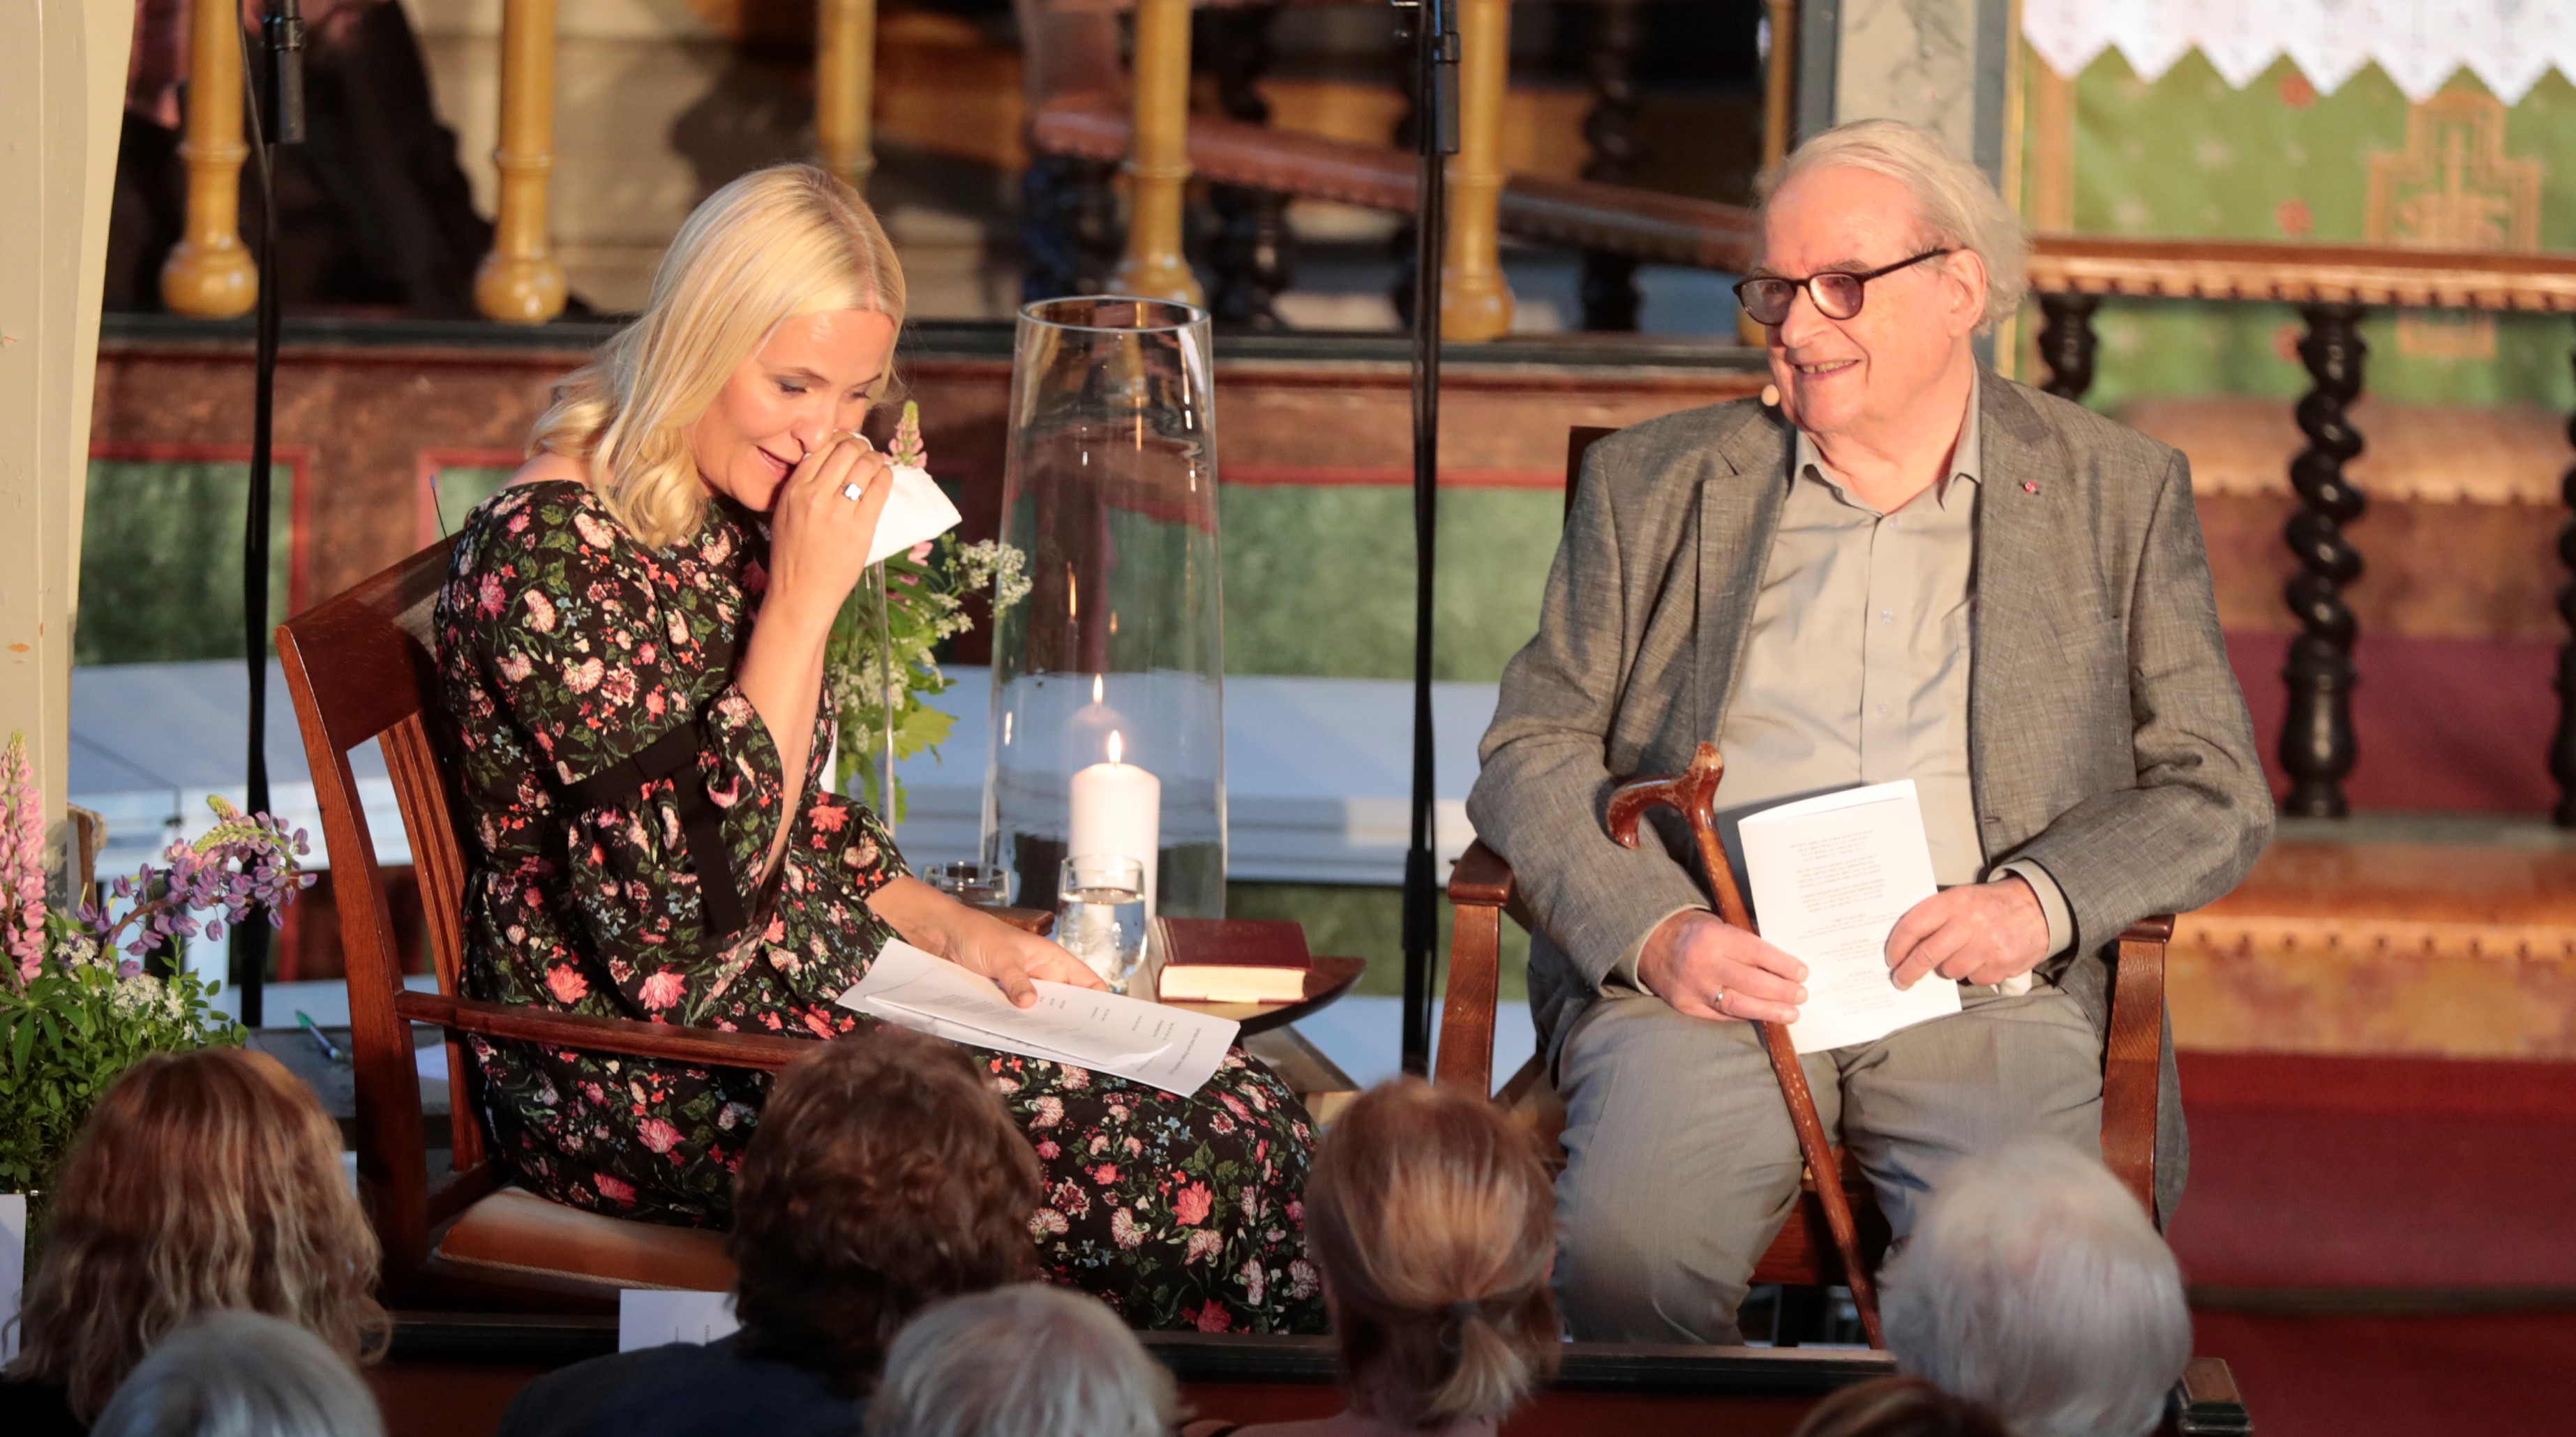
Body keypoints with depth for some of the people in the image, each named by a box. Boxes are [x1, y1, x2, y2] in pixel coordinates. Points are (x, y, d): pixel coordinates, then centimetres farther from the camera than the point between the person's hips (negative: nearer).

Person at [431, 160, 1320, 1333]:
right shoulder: (547, 555, -17)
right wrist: (807, 596, -19)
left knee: (1245, 1109, -9)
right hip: (636, 1078, -9)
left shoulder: (736, 521, 11)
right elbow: (705, 873, -23)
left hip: (802, 997, 9)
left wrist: (956, 932, 7)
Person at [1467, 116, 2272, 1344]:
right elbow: (1533, 753, 11)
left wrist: (2038, 900, -9)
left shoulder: (2117, 494, 14)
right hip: (1707, 972, 1)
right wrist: (1653, 930, -9)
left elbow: (2214, 793, 11)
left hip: (1986, 995, -1)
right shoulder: (1653, 481, 17)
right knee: (1632, 1242, -30)